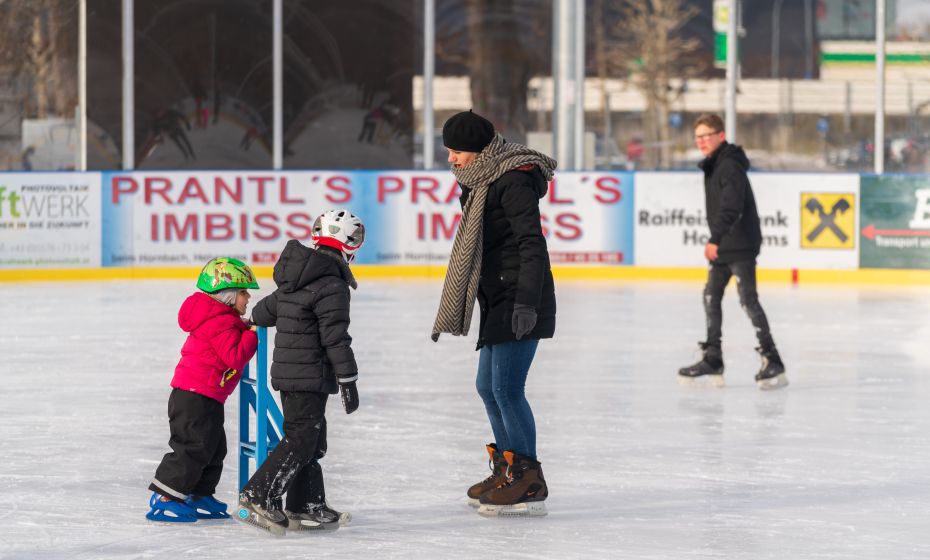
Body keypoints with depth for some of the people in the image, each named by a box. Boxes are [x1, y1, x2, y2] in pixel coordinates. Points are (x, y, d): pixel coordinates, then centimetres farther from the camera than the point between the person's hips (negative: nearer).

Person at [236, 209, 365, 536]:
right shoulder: (332, 286, -16)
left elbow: (270, 307, 27)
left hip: (287, 372, 9)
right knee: (300, 440, -8)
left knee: (312, 442, 15)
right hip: (310, 377, -9)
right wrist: (348, 380, -14)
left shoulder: (297, 278, 11)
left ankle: (307, 507, 18)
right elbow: (335, 338, -19)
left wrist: (253, 320, 49)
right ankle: (258, 497, -13)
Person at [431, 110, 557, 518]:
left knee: (506, 388, -12)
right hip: (498, 301, 10)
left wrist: (526, 300, -29)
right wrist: (452, 312, 29)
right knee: (488, 386, 15)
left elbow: (532, 243, -22)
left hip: (521, 303, -10)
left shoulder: (514, 180, -15)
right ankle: (507, 469, 28)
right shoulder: (482, 182, 16)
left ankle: (528, 485, -8)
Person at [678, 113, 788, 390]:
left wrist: (715, 239, -35)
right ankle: (712, 361, 16)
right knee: (711, 297, 10)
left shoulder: (730, 166, -17)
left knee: (748, 300, -12)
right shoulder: (713, 165, 14)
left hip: (740, 245, -10)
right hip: (723, 247, 10)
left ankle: (773, 362, -11)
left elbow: (731, 206, -29)